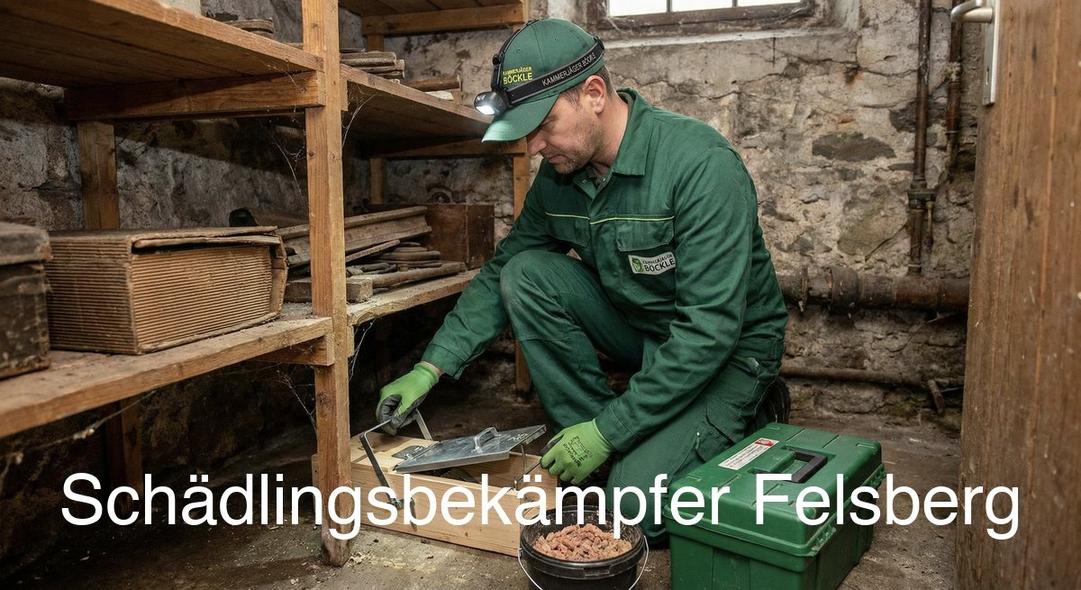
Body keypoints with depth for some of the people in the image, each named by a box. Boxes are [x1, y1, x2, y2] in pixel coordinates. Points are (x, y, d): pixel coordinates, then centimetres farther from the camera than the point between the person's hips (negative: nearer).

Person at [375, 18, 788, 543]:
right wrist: (431, 368, -7)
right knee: (526, 277, -16)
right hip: (638, 327, 6)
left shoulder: (701, 164, -28)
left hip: (728, 349, -6)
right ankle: (598, 452, -6)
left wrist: (608, 431, -28)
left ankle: (737, 417, 7)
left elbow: (711, 329, -30)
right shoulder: (559, 174, -6)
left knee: (637, 504, -24)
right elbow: (500, 274, 3)